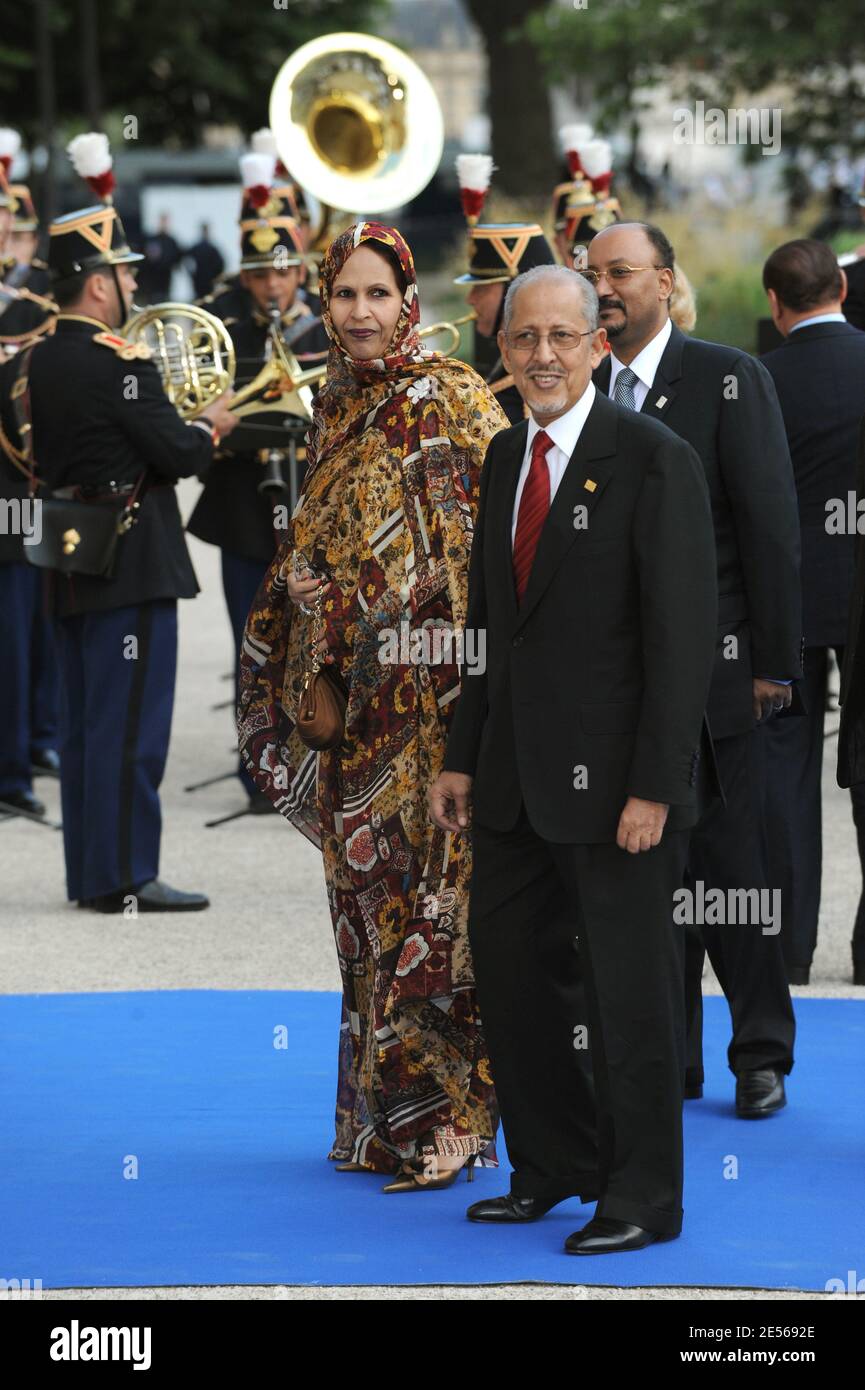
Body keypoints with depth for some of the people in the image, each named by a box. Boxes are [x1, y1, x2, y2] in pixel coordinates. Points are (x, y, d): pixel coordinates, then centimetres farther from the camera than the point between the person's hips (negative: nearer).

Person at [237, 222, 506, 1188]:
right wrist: (296, 576, 5)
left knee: (425, 890, -8)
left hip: (432, 686, -7)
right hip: (350, 691, 7)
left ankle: (445, 1115, -3)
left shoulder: (451, 401, -7)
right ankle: (380, 1116, 16)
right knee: (365, 886, 9)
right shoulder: (333, 406, 13)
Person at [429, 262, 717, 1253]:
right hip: (516, 781, 7)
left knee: (630, 988, 1)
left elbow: (681, 634, -14)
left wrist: (655, 788, -18)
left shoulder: (654, 461, -11)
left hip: (613, 782, -7)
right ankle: (554, 1168, 27)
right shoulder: (505, 458, 12)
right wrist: (464, 758, 12)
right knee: (512, 973, 12)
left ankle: (644, 1199, 12)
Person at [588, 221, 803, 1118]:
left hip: (710, 666, -4)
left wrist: (773, 664, -9)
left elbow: (771, 527, -6)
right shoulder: (583, 390, 9)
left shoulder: (728, 379, -4)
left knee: (727, 865, -1)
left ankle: (761, 1054, 11)